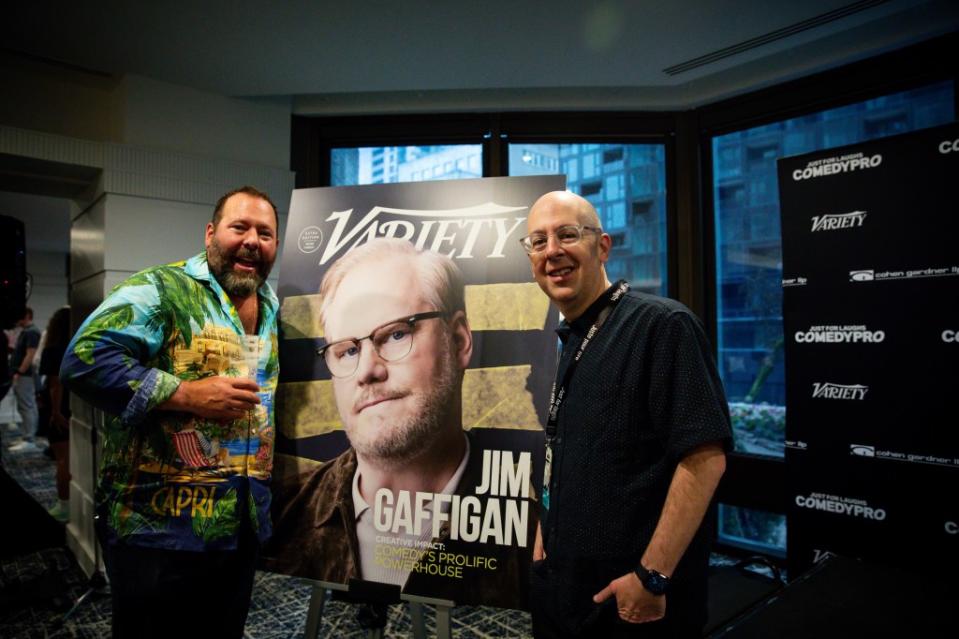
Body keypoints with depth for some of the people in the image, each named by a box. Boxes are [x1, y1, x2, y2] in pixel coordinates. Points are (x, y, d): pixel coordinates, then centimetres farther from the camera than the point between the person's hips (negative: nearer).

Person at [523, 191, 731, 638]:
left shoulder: (663, 325, -16)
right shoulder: (566, 343, 8)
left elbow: (705, 458, -21)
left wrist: (652, 577, -21)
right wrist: (545, 538, 11)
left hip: (635, 599, -7)